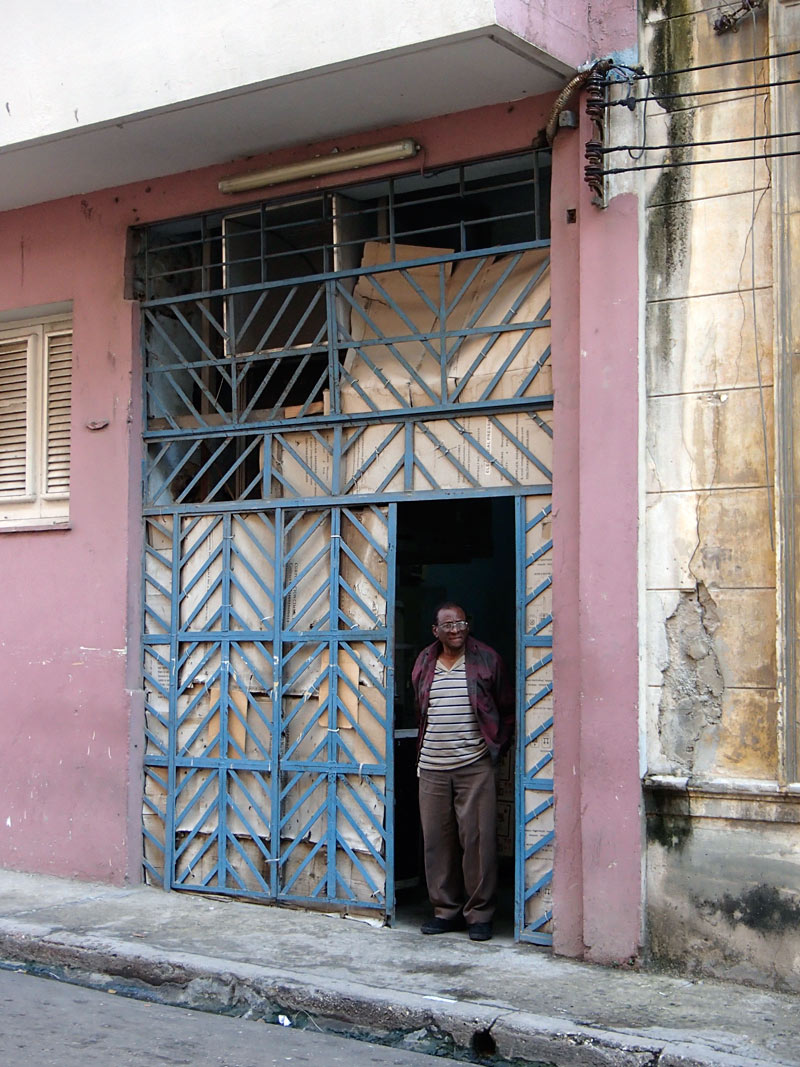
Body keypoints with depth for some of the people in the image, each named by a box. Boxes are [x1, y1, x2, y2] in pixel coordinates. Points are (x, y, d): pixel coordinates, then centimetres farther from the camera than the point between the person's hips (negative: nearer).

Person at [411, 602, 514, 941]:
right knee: (437, 840, 5)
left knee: (478, 840, -5)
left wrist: (496, 746, 3)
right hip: (432, 768, 4)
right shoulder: (424, 663, 10)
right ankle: (446, 910, 16)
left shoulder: (486, 660, 1)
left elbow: (507, 709, 7)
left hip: (474, 766, -3)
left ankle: (479, 914, 5)